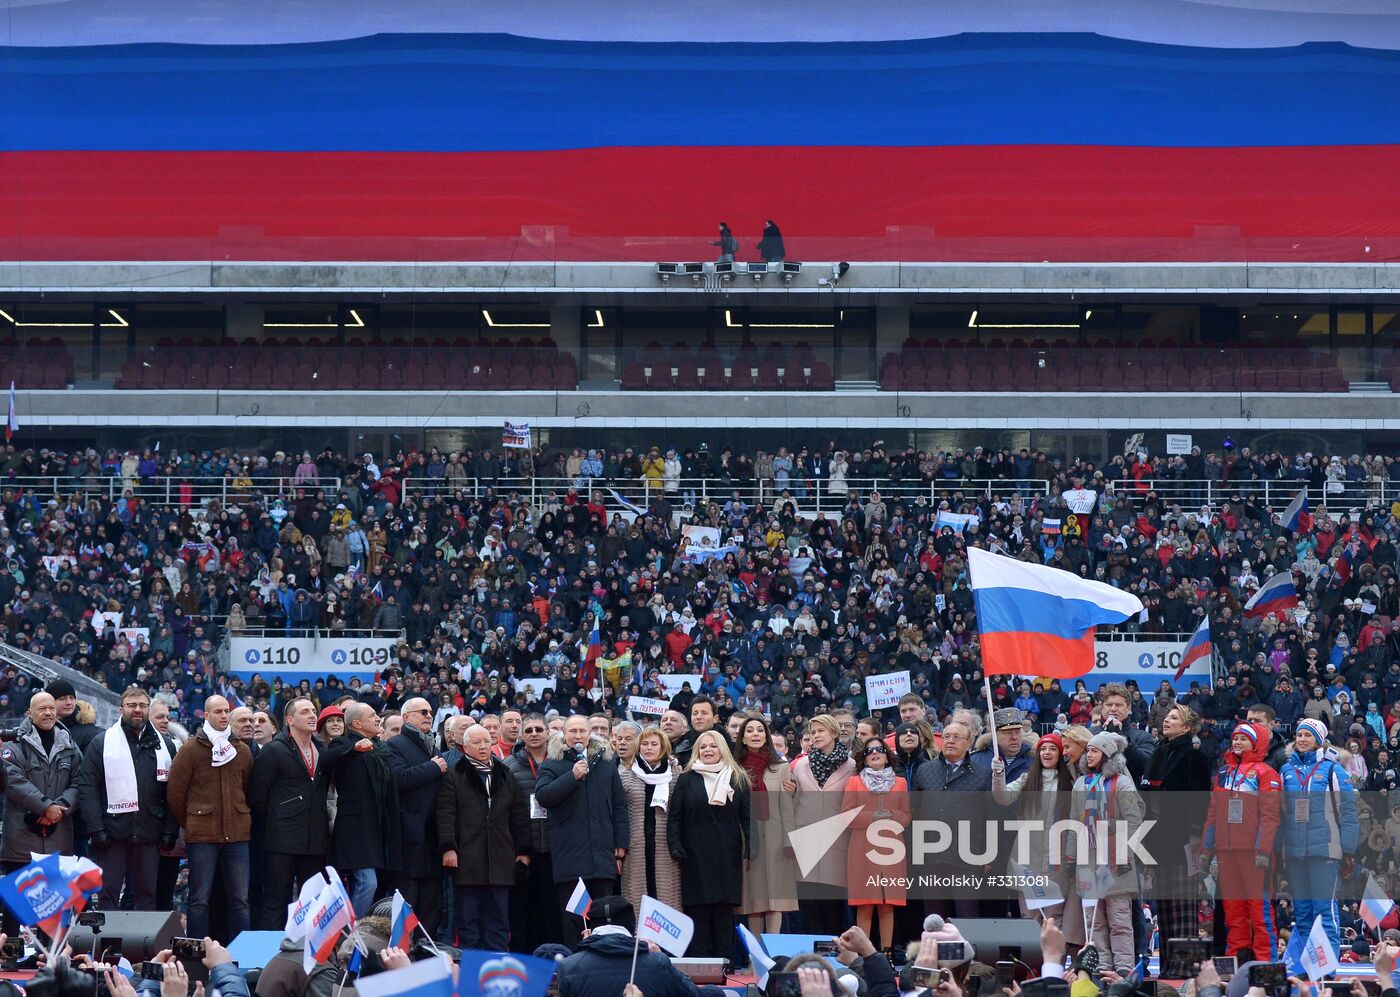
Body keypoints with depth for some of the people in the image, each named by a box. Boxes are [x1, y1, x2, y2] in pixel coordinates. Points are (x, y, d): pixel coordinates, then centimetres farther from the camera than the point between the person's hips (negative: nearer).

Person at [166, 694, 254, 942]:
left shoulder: (242, 750, 12)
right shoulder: (191, 749, 0)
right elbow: (175, 793, 1)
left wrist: (243, 820, 14)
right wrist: (188, 824, 6)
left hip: (237, 835, 4)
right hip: (202, 836, -3)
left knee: (239, 900, 4)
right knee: (200, 900, 0)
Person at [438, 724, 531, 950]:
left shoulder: (506, 776, 16)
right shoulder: (454, 776, 3)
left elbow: (520, 815, 16)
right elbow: (445, 813, -5)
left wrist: (524, 850, 10)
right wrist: (448, 847, -15)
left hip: (500, 860, 4)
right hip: (467, 860, -4)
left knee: (498, 919, 4)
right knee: (467, 919, -1)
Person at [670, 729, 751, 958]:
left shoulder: (738, 780, 9)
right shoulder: (686, 780, 8)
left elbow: (747, 817, 6)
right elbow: (675, 817, 4)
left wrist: (751, 845, -7)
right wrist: (675, 845, -9)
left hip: (728, 855, 1)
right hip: (696, 856, -1)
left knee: (724, 911, 1)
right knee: (698, 912, -2)